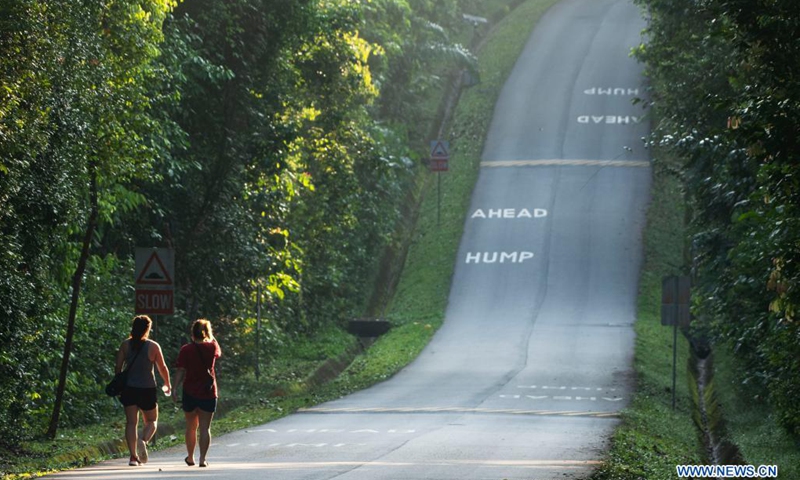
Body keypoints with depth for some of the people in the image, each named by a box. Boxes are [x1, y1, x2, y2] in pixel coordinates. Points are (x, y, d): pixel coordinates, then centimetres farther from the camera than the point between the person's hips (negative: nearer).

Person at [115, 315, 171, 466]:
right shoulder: (153, 346, -6)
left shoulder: (125, 345, 0)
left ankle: (133, 456, -5)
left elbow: (118, 367, 1)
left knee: (131, 422, 4)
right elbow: (162, 368, 1)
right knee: (151, 421, 13)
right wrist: (167, 384, 18)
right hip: (148, 389, -2)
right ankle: (143, 440, -18)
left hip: (129, 389, 2)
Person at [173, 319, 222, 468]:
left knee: (191, 426, 14)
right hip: (208, 393, 0)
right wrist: (211, 337, 21)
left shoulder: (186, 350, -5)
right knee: (205, 428, 0)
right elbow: (218, 353, 23)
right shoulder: (212, 347, -1)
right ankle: (202, 458, -9)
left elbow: (180, 370, -10)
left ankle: (190, 458, 25)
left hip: (190, 392, 0)